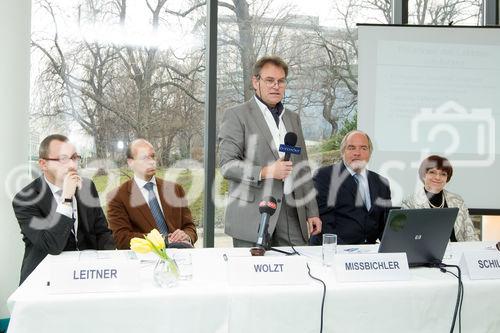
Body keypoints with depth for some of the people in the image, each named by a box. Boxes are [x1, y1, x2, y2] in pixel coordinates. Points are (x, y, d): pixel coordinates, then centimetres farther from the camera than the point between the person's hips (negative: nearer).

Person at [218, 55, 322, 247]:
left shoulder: (293, 118, 20)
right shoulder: (237, 115, 1)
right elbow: (227, 165, -8)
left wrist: (312, 212, 14)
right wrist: (265, 172, -20)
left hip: (292, 211, 5)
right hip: (253, 216, -5)